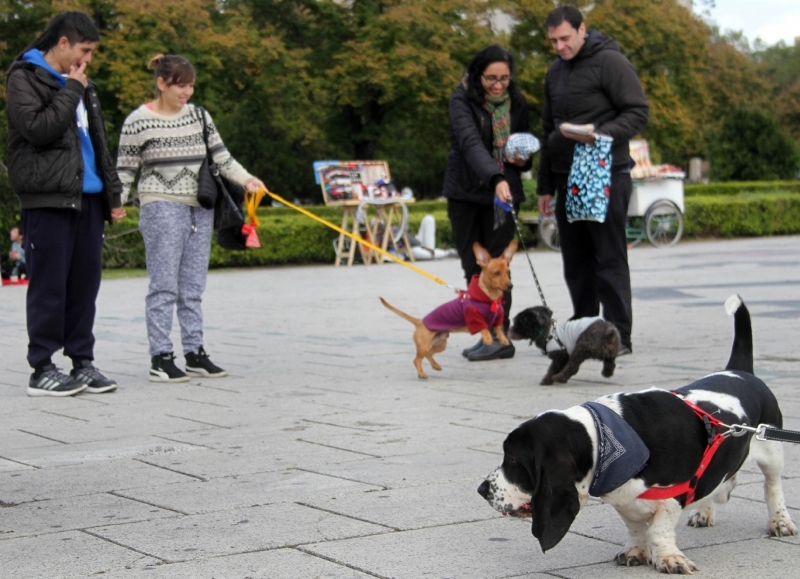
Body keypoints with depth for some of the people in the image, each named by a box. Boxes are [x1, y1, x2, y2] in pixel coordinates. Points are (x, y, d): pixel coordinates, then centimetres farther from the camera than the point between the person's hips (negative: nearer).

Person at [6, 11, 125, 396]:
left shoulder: (80, 84, 19)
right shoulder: (24, 78, -2)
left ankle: (83, 362, 15)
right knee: (50, 284, -5)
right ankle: (42, 369, 1)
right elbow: (37, 129, -17)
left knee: (85, 282, 8)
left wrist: (112, 193, 18)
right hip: (47, 197, -7)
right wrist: (70, 91, -10)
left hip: (87, 196, 7)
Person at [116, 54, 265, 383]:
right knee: (164, 285, -7)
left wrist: (246, 179, -2)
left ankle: (195, 352, 14)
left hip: (200, 208, 6)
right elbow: (124, 170, -1)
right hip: (162, 208, -5)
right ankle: (160, 358, -3)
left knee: (193, 286, 9)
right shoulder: (139, 122, -5)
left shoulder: (198, 116, 11)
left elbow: (221, 157, 11)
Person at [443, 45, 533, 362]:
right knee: (473, 268, 4)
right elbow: (470, 142, -29)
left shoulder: (516, 102, 0)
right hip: (465, 192, 0)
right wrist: (496, 178, -43)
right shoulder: (462, 99, -11)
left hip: (503, 192, 0)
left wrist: (523, 159, -7)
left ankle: (500, 335, -4)